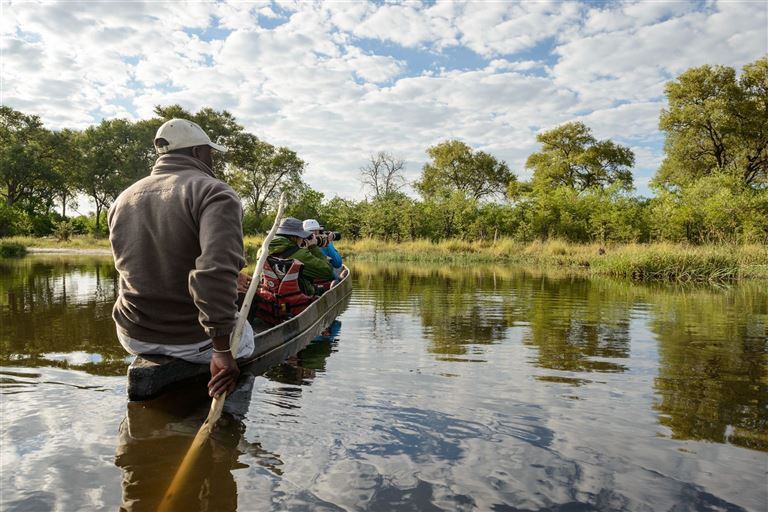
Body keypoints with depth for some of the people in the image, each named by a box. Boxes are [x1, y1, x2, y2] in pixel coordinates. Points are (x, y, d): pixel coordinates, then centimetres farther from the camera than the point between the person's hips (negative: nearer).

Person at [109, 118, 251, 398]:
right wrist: (223, 352, -28)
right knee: (247, 334, 24)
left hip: (134, 338, 6)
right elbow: (216, 269, -34)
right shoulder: (215, 193, -17)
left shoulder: (123, 200, 6)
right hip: (195, 341, -6)